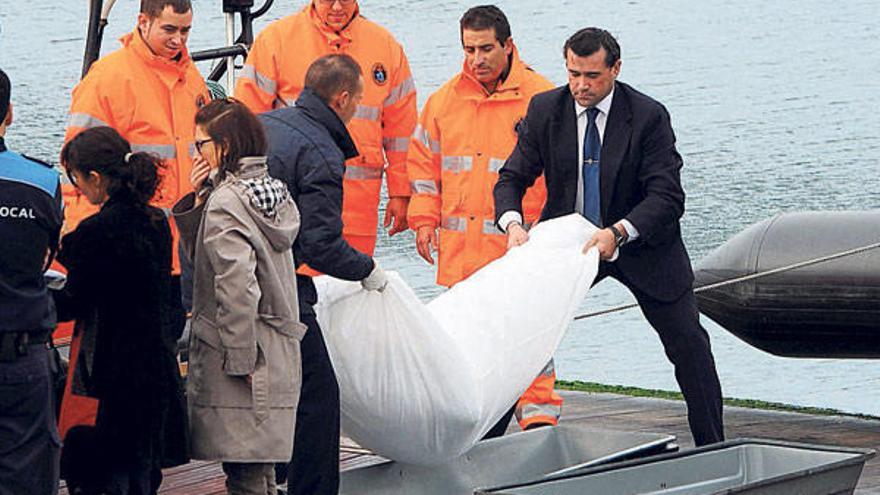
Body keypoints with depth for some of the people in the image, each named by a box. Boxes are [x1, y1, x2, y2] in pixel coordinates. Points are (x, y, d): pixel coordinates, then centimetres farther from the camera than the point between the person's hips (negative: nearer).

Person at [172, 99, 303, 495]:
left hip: (240, 358, -9)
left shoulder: (225, 201, -15)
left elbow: (236, 286, -22)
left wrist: (239, 359, -18)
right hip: (277, 355, 9)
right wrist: (197, 202, 5)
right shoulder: (274, 192, 12)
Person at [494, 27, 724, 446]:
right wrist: (513, 223, -28)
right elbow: (513, 177, -6)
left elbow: (667, 197, -23)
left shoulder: (649, 117, -19)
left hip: (640, 242, -2)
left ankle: (712, 449, 12)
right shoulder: (545, 110, -10)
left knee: (689, 346, -1)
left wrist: (618, 232, -38)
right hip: (568, 239, 2)